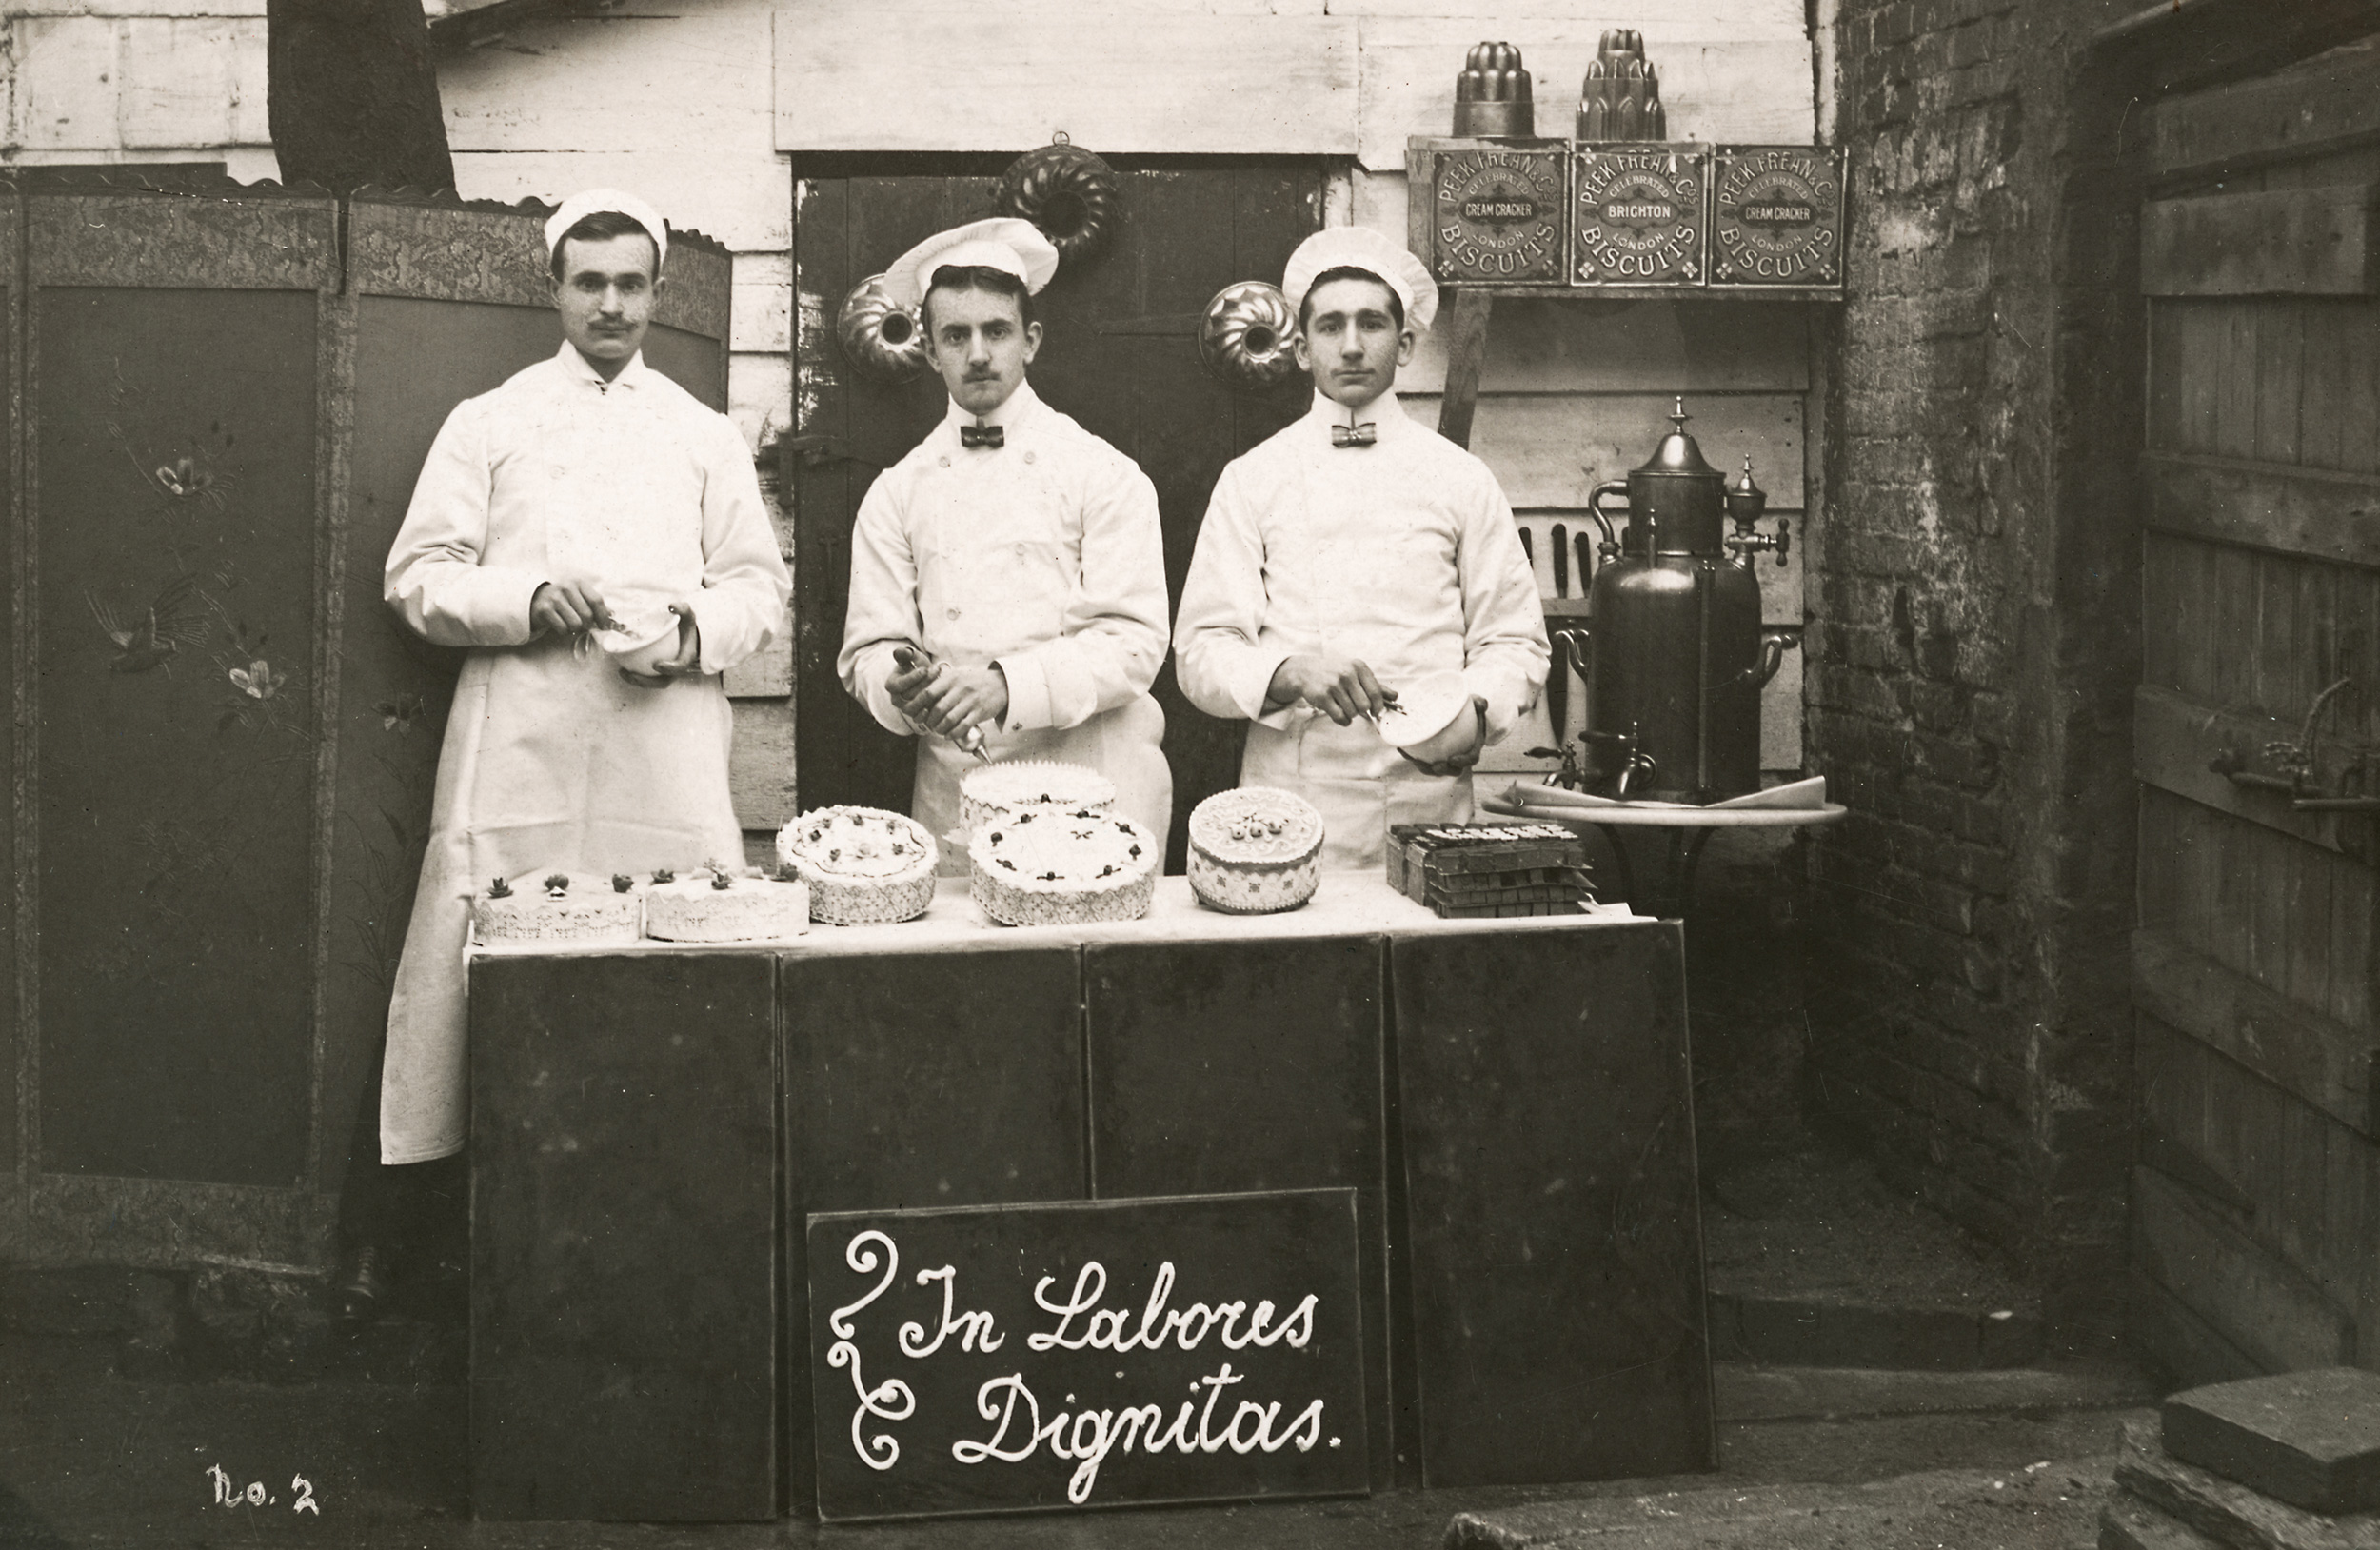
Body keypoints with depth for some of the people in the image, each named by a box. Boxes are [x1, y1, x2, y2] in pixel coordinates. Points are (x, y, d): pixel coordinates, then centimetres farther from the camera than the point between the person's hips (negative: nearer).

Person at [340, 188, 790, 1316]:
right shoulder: (488, 422, 15)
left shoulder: (706, 438, 19)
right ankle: (383, 1225, 2)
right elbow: (418, 577, 8)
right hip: (518, 750, -1)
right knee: (478, 963, -6)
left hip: (666, 751, 1)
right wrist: (526, 599, -10)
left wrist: (696, 630, -6)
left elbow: (761, 587, 15)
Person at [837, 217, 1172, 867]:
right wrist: (902, 687, -16)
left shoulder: (1105, 476, 2)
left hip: (1094, 792, -2)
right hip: (954, 797, 2)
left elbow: (1133, 644, -6)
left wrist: (1005, 686, -20)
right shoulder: (895, 493, 11)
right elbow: (868, 648, 8)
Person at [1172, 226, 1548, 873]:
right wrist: (1289, 673, -17)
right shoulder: (1251, 480, 8)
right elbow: (1202, 653, 2)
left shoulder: (1460, 479, 10)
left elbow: (1514, 643, 11)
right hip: (1291, 800, 0)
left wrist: (1474, 714, -10)